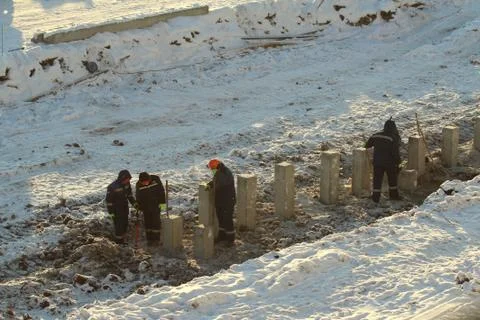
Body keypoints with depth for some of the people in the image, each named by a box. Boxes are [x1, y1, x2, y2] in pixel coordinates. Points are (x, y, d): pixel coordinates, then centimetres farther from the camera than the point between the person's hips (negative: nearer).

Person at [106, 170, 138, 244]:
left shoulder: (127, 184, -5)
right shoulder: (113, 187, -25)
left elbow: (129, 194, 13)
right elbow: (108, 200, -18)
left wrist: (134, 203, 3)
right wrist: (111, 212, -16)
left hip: (125, 208, 7)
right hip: (116, 209, -7)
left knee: (125, 224, 16)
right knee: (119, 226, -4)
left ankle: (123, 241, 31)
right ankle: (119, 242, 7)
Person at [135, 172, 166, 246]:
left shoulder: (155, 179, -17)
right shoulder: (139, 185, -13)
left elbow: (161, 191, -9)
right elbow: (138, 197, -1)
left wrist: (162, 203, -10)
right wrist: (139, 207, -2)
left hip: (156, 205, -1)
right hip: (146, 206, 1)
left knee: (156, 222, -2)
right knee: (148, 223, 5)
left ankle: (156, 239, 7)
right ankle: (149, 239, 15)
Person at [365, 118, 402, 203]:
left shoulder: (376, 136, 1)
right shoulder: (394, 138, -13)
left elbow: (367, 145, 12)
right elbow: (396, 152, -15)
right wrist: (397, 162, -7)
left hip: (377, 162, 3)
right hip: (390, 162, -3)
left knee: (377, 179, 6)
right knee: (392, 179, 16)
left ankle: (376, 196, 3)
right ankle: (393, 194, 26)